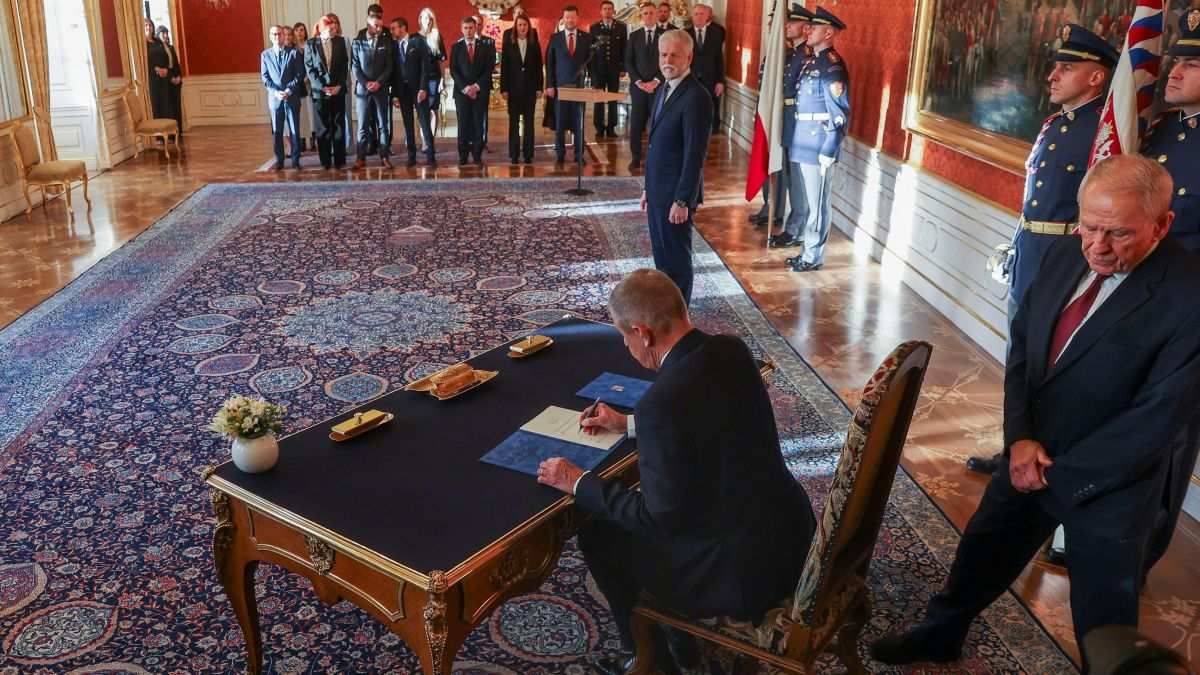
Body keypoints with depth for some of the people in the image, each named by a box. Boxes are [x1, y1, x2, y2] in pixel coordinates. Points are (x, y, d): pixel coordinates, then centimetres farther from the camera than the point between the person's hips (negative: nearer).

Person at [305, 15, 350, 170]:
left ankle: (339, 160, 10)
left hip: (337, 90, 1)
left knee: (339, 126, 4)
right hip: (319, 91, -1)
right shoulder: (311, 44, 0)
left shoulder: (340, 42, 4)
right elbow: (309, 68, -2)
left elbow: (345, 65, 4)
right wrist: (322, 87, -11)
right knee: (322, 128, 3)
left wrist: (339, 85, -7)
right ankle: (325, 161, 9)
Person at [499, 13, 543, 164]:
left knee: (529, 121, 3)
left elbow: (539, 67, 5)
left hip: (530, 88, 1)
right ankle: (514, 155, 8)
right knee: (514, 121, 3)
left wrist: (539, 87, -1)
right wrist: (504, 88, -6)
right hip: (514, 88, -1)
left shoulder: (534, 44, 4)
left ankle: (528, 154, 8)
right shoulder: (508, 44, 1)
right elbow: (504, 67, 0)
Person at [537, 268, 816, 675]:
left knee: (598, 534, 10)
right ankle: (675, 641, 41)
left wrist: (579, 484, -5)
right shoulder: (731, 350, -3)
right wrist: (628, 424, 22)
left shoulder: (662, 402, -27)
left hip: (747, 569, -8)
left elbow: (660, 518, -18)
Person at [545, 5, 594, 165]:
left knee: (579, 122, 2)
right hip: (560, 85, 0)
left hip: (580, 85, 0)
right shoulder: (555, 38, 5)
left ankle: (579, 155, 9)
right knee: (559, 122, 2)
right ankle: (560, 154, 11)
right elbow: (549, 63, 5)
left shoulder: (587, 38, 6)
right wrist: (550, 85, -2)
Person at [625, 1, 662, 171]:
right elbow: (628, 62, 5)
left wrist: (655, 81, -11)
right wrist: (638, 82, -8)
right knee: (636, 125, 1)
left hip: (659, 86, -1)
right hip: (638, 86, 1)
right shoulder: (634, 36, 8)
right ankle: (636, 159, 9)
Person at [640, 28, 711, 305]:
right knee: (662, 258, 16)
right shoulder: (663, 90, 11)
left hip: (675, 195, -9)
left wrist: (682, 200, -21)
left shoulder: (696, 97, -18)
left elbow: (695, 154, -21)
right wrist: (648, 188, 17)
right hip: (657, 191, 9)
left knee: (677, 260, 3)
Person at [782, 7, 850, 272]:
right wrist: (792, 141, 15)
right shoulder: (809, 61, 13)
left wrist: (828, 153, -19)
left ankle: (814, 257, 11)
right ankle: (806, 250, 27)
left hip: (818, 149, -9)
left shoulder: (833, 67, -14)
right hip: (799, 145, 9)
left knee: (817, 204, 1)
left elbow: (840, 114, -17)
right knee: (802, 200, 16)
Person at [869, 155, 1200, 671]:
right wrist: (1020, 437, -11)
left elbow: (1157, 420, -23)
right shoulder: (1065, 254, -7)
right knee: (982, 549, 24)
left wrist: (1059, 477, -16)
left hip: (1108, 484, -6)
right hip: (1031, 453, 6)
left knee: (1103, 616, 14)